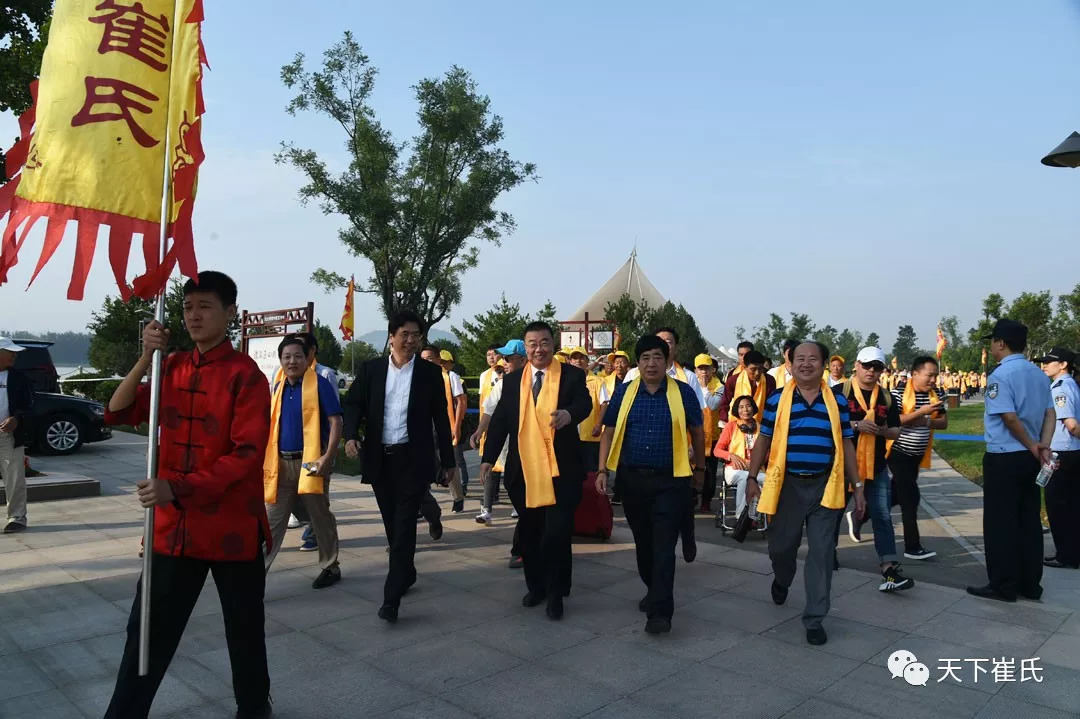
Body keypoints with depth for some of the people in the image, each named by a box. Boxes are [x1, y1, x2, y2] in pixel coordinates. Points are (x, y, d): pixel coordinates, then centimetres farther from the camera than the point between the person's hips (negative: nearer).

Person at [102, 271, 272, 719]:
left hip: (232, 529, -4)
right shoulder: (171, 368, 7)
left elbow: (247, 454, -18)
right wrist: (145, 359, -10)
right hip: (173, 527, 4)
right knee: (148, 631, 11)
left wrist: (178, 489, -26)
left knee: (244, 631, 13)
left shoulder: (245, 375, -12)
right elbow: (118, 413, 2)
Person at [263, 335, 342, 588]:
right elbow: (272, 426, 19)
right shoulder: (277, 387, 11)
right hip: (281, 463, 5)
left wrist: (328, 457, -19)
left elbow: (335, 421, -11)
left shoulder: (320, 384, -8)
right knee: (271, 520, 6)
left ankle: (330, 567, 22)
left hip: (310, 462, -5)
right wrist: (267, 458, 11)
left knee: (321, 518, 7)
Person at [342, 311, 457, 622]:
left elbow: (441, 418, 3)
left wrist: (448, 461, 3)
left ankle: (392, 597, -4)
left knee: (404, 525, -6)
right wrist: (351, 435, -16)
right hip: (379, 457, 3)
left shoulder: (430, 372, 1)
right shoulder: (370, 369, 5)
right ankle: (407, 573, 35)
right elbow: (353, 403, 4)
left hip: (413, 458, -3)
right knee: (392, 523, 13)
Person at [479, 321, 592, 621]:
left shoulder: (572, 375, 0)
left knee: (557, 533, -4)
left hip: (561, 471, -3)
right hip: (523, 471, 4)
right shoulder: (512, 380, 10)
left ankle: (555, 593, 14)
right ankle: (536, 586, 30)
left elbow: (585, 403, -17)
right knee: (529, 534, 13)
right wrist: (488, 458, 2)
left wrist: (568, 413, -40)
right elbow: (500, 420, 10)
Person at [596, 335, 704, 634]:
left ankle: (660, 610, 0)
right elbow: (609, 432, 5)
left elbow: (697, 432, 8)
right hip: (632, 479, 3)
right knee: (643, 542, 16)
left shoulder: (683, 392, -2)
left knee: (664, 546, -5)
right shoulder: (623, 392, 2)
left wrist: (700, 468, 14)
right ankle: (655, 590, 37)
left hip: (670, 481, -3)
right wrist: (603, 469, -2)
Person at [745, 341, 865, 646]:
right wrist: (752, 478, 1)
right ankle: (781, 580, 44)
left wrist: (857, 486, 6)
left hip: (825, 486, 1)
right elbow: (763, 441, 5)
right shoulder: (777, 399, 1)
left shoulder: (837, 400, 4)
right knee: (781, 546, 10)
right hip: (787, 484, 0)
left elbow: (846, 444, 8)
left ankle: (814, 618, 12)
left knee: (822, 552, 1)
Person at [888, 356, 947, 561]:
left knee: (896, 494, 16)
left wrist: (926, 422, -18)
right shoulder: (899, 393, -17)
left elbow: (944, 422, 2)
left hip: (916, 454, 7)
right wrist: (921, 412, -26)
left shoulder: (937, 395, 2)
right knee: (911, 497, -7)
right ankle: (912, 547, 1)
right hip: (898, 452, -7)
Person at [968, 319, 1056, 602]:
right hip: (1029, 458, 8)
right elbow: (1050, 414, 5)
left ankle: (1003, 586, 6)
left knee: (1000, 523, 0)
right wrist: (1043, 447, -4)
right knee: (1029, 520, 13)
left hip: (1003, 458, -8)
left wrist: (1033, 447, -8)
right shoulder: (1039, 374, 10)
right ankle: (1030, 584, 20)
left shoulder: (1000, 375, -15)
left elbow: (1010, 417, -21)